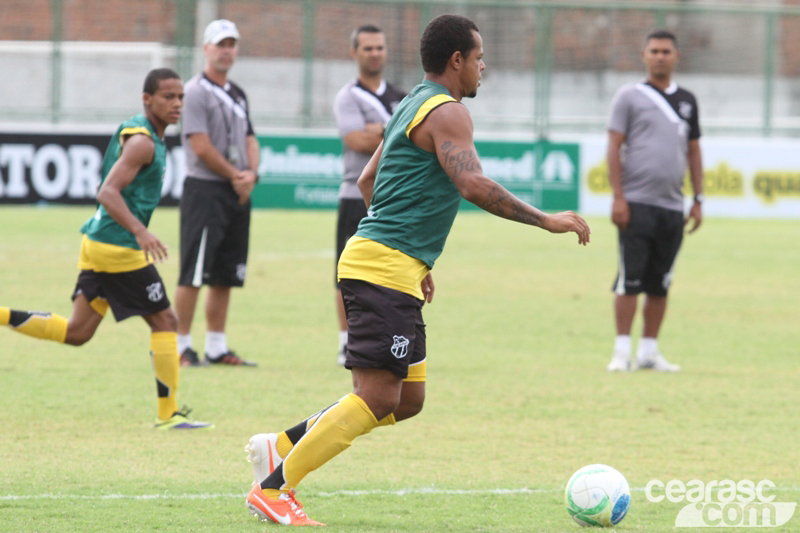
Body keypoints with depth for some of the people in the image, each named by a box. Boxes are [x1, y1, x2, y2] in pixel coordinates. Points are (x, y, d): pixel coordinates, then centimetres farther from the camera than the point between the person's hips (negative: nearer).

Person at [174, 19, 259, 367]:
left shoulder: (237, 94, 18)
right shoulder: (196, 91, -8)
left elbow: (249, 139, 17)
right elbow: (201, 146, -14)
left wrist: (250, 174, -2)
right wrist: (235, 176, -8)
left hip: (238, 193, 8)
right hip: (205, 189, -8)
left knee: (226, 274, 8)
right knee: (194, 273, -10)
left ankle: (216, 348, 12)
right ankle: (180, 347, -7)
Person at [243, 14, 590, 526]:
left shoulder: (414, 105, 21)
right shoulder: (447, 112, -9)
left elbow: (368, 182, 28)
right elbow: (473, 186, -23)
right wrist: (546, 220, -18)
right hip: (385, 268, -10)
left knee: (408, 399, 11)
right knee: (378, 397, -13)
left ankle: (280, 446, 14)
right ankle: (272, 488, -12)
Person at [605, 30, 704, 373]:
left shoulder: (686, 101, 15)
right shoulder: (630, 97, 2)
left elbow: (693, 152, 20)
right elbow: (614, 148, -2)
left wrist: (698, 200, 12)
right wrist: (618, 197, -11)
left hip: (672, 206, 4)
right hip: (637, 203, -4)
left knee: (660, 283, 6)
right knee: (630, 280, -7)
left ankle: (649, 351, 12)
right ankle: (622, 350, -3)